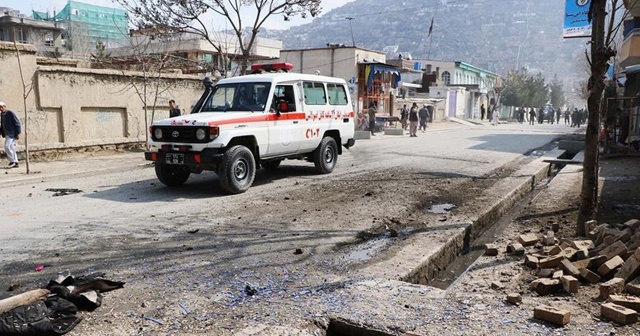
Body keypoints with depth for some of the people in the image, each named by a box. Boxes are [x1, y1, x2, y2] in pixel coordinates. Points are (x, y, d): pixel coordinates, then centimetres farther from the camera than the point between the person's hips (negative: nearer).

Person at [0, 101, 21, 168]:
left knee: (7, 146, -17)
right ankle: (15, 163, 11)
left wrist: (17, 133, -15)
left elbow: (17, 123, -13)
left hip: (12, 134, -9)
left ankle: (12, 161, -10)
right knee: (11, 148, 8)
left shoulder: (10, 113, -9)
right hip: (7, 134, 9)